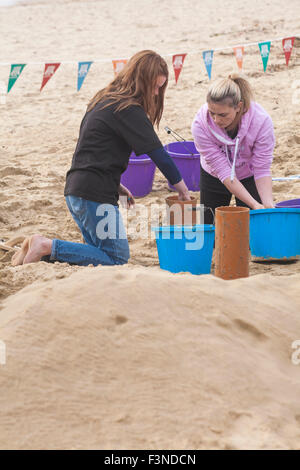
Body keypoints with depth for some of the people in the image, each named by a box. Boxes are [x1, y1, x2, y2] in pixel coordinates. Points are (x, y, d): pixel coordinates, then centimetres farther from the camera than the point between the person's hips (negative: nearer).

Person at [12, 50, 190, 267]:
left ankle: (42, 248, 5)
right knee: (117, 259, -5)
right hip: (94, 194, -10)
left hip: (75, 188, 10)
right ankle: (47, 247, -11)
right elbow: (157, 152, -11)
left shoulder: (105, 99, 16)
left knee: (101, 251, 17)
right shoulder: (128, 109, -13)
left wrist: (115, 184, 19)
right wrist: (182, 188, -1)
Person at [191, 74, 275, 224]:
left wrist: (268, 205, -40)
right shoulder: (200, 125, -32)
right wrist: (255, 205, -37)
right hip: (213, 177, 0)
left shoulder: (261, 121, -32)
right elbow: (223, 172, -31)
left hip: (249, 177, 0)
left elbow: (262, 170, -24)